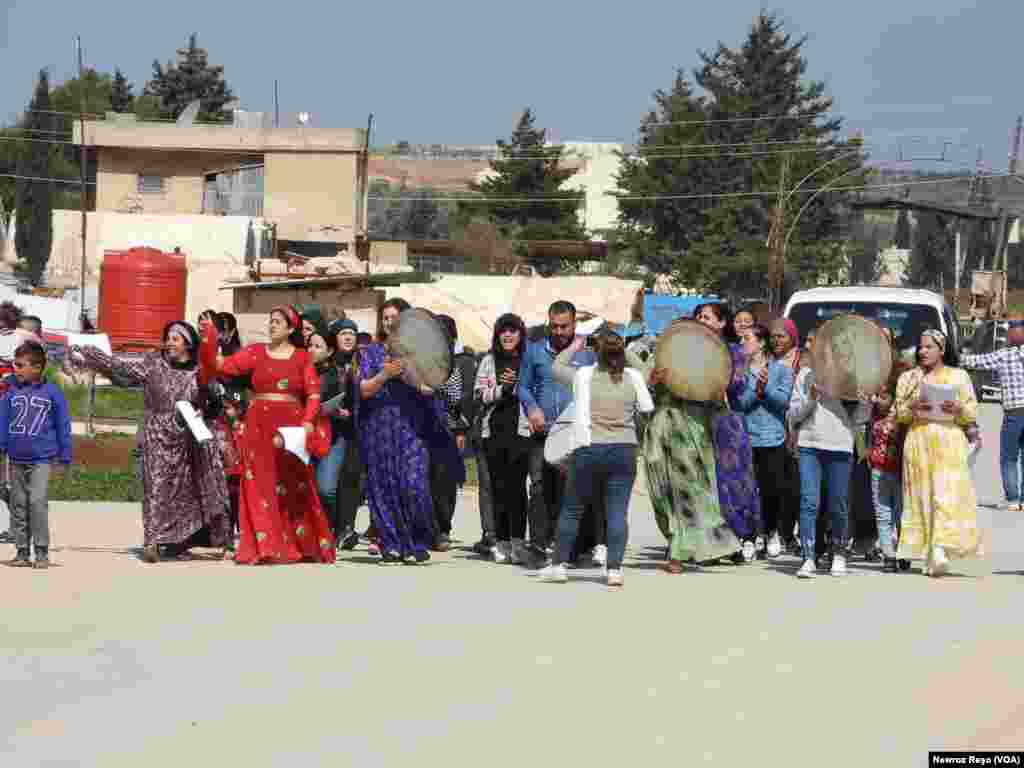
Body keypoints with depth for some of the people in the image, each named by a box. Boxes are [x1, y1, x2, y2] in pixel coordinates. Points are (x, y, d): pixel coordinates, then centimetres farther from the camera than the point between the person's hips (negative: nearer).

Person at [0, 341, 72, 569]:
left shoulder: (52, 393, -2)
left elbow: (63, 426, 2)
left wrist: (64, 456, 2)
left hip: (41, 458, -4)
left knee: (37, 501, -15)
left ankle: (42, 550, -6)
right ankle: (22, 550, 18)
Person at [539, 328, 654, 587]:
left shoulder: (583, 375, -1)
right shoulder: (633, 377, 0)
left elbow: (556, 367, 16)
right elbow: (647, 409, 3)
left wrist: (575, 345, 28)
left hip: (588, 449, -1)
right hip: (624, 450, 1)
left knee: (571, 509, 11)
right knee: (617, 511, 0)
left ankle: (559, 565, 15)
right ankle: (614, 568, -6)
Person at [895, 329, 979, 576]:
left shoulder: (959, 376, 11)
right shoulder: (908, 378, 16)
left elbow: (972, 414, 7)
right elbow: (899, 414, 11)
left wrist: (958, 408, -13)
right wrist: (911, 407, -9)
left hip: (949, 443, -2)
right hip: (917, 442, 2)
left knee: (947, 495, -15)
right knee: (922, 496, -3)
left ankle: (940, 549, -23)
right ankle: (928, 555, -2)